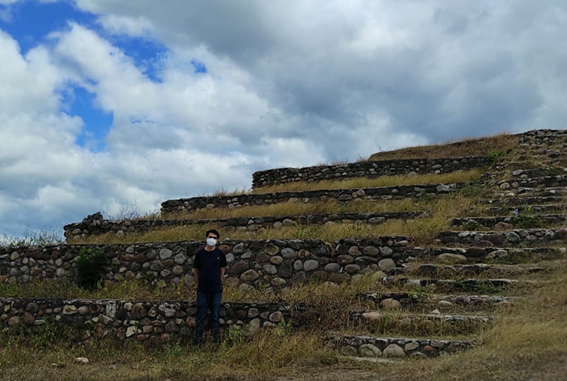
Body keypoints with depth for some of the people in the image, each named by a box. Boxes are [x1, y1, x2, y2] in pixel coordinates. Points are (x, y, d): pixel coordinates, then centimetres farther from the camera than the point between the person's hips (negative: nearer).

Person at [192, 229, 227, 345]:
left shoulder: (220, 254, 0)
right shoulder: (199, 253, -1)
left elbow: (223, 270, 9)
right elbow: (195, 271, 7)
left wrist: (218, 283, 6)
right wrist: (198, 285, 6)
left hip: (216, 291, 1)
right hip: (202, 291, 0)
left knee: (215, 317, 7)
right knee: (200, 317, 4)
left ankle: (215, 340, 16)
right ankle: (198, 340, 12)